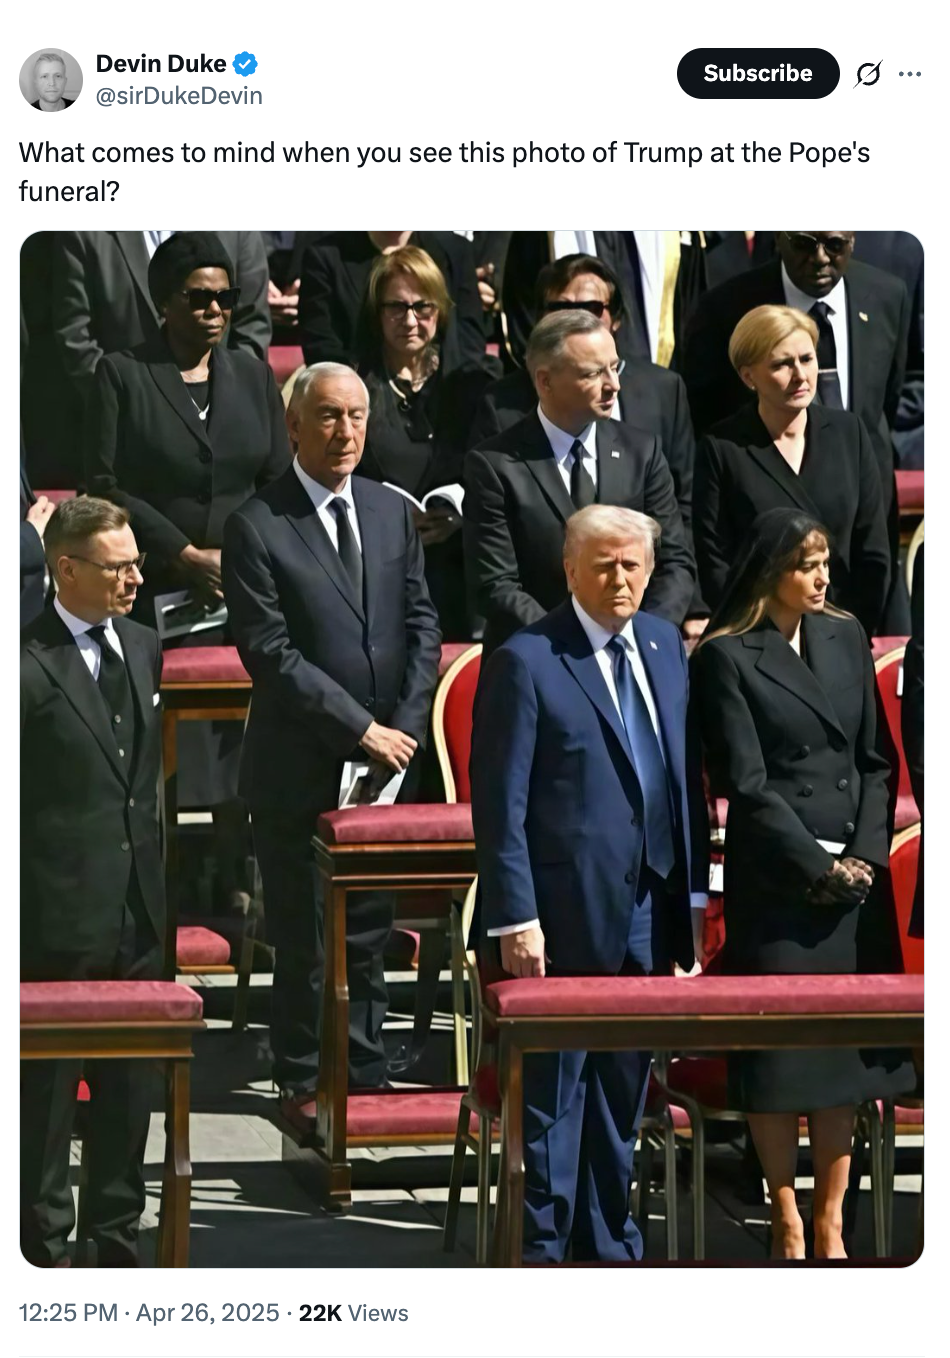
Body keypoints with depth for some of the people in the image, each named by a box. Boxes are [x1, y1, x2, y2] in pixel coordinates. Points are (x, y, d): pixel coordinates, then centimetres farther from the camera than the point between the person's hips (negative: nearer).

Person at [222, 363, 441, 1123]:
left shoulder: (394, 513, 9)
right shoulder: (257, 527, -8)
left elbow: (422, 627, 8)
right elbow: (270, 653, -13)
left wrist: (404, 729, -5)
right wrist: (359, 728, -14)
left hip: (387, 758, 4)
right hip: (300, 768, -4)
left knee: (370, 930, 10)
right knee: (304, 932, 4)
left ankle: (366, 1073, 18)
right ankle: (302, 1081, 15)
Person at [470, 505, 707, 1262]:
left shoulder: (665, 645, 10)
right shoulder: (526, 661, -10)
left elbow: (686, 774, 14)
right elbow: (500, 803, -11)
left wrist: (693, 891, 10)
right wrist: (515, 917, -15)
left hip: (649, 912, 6)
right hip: (565, 916, -6)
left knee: (623, 1087, 16)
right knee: (553, 1090, 1)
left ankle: (609, 1241, 27)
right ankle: (542, 1248, 10)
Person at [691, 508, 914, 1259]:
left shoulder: (846, 637, 11)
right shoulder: (728, 657, -4)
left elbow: (876, 759, 11)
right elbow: (748, 784, -8)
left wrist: (866, 852, -3)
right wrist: (819, 867, -10)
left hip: (856, 875, 5)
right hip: (774, 879, -5)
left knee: (846, 1050, 5)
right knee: (777, 1051, -1)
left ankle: (830, 1224, 12)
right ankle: (787, 1224, 9)